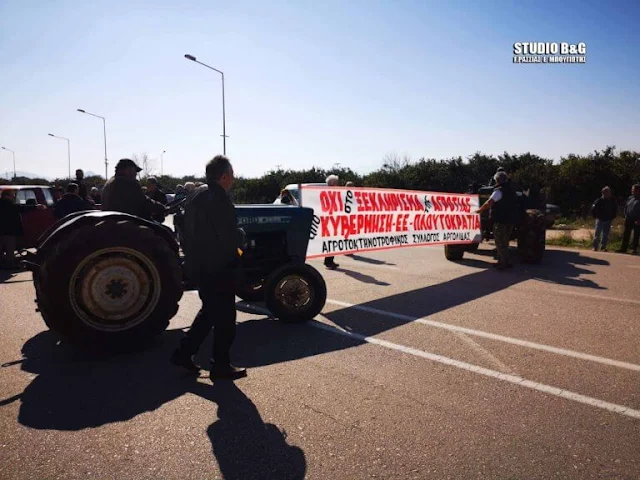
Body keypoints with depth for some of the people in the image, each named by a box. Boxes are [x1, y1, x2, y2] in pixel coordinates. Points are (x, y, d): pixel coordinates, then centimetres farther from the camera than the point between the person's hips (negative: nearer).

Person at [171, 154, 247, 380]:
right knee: (224, 318, 6)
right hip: (218, 268, -9)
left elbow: (188, 230, 16)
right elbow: (230, 238, -21)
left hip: (197, 265, 9)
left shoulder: (197, 195, 9)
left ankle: (184, 353, 25)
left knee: (209, 311, 24)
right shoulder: (219, 200, -20)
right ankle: (221, 365, 17)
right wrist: (236, 252, -2)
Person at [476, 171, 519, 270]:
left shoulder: (499, 191, -13)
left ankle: (505, 262, -2)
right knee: (504, 242, 16)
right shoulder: (511, 190, 14)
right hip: (510, 220, 9)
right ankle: (502, 261, 22)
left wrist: (480, 210, -12)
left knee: (500, 242, -1)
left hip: (501, 221, -8)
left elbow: (488, 203, -22)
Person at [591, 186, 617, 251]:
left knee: (605, 235, 7)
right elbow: (593, 209, -5)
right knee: (597, 234, -2)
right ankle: (595, 247, 3)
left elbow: (615, 210, 13)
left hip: (608, 221, 4)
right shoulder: (599, 201, -10)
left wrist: (612, 217, 7)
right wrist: (596, 216, -5)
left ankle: (603, 247, 15)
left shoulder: (612, 201, 1)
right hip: (600, 219, -3)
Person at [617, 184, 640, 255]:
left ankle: (634, 249, 9)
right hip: (628, 220, 5)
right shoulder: (630, 198, 10)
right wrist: (626, 216, 7)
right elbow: (626, 208, 18)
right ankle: (623, 249, 12)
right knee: (626, 235, 7)